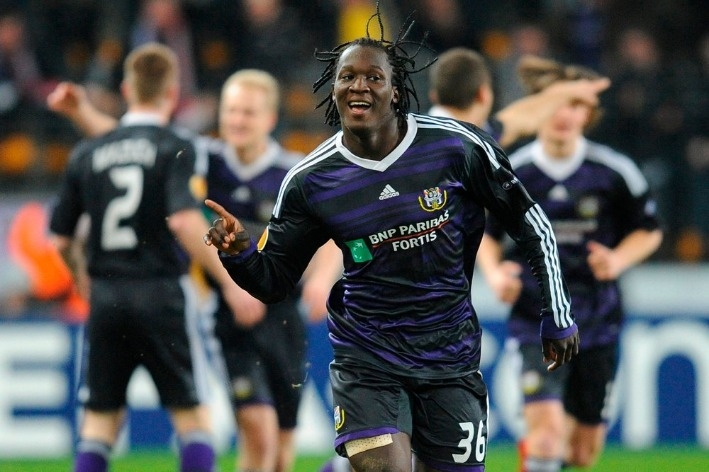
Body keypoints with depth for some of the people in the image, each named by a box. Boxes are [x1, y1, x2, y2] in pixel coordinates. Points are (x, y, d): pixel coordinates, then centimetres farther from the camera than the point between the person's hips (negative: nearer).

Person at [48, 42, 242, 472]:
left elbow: (60, 239, 9)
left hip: (105, 296, 4)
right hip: (162, 294, -3)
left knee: (100, 418, 8)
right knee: (193, 416, 4)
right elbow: (184, 221, -20)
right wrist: (230, 280, -17)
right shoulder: (174, 149, -5)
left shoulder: (87, 154, 8)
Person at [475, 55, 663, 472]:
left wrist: (618, 260, -13)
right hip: (537, 317, -2)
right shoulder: (510, 173, -5)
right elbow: (486, 234, 9)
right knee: (547, 425, -23)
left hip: (597, 322, 2)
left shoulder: (615, 172, -5)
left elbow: (648, 231, 7)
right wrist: (494, 273, -10)